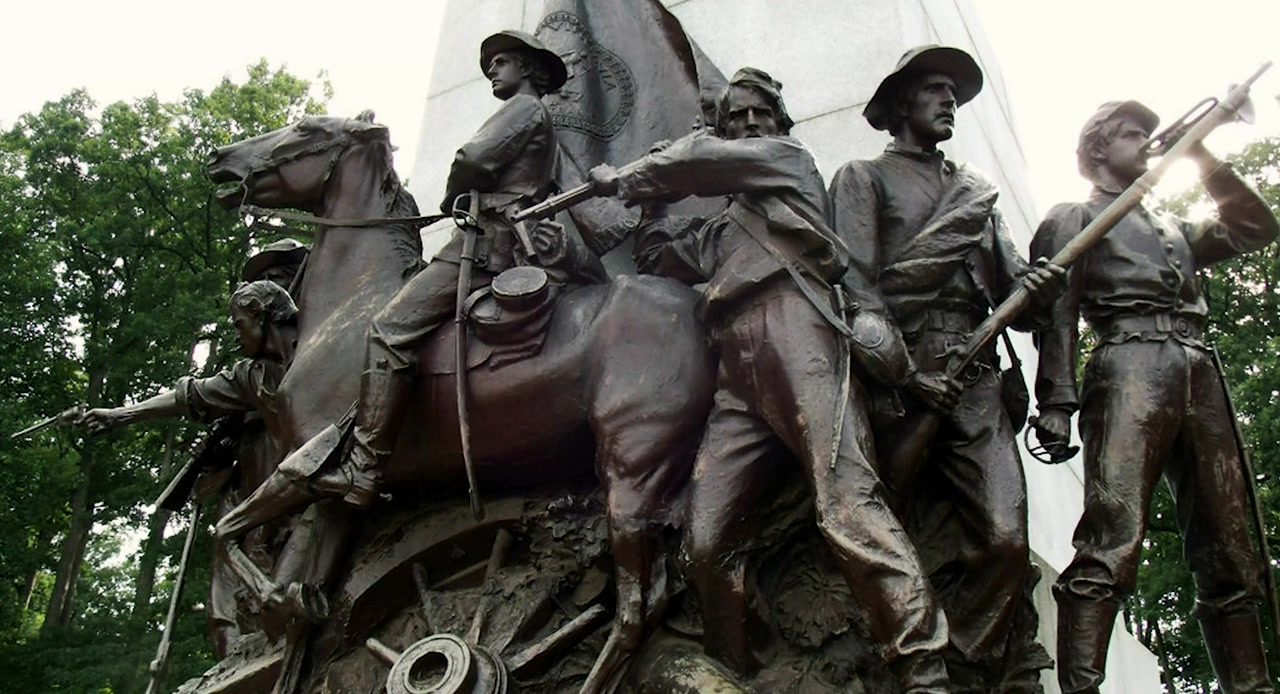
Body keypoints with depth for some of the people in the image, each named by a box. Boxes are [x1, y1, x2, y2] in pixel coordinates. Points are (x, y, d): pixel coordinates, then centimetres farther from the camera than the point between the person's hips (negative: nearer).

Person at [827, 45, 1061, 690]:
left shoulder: (978, 190, 29)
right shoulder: (863, 178, 13)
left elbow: (1009, 285, 21)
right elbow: (855, 285, -2)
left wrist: (1035, 286, -5)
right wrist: (905, 372, -13)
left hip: (975, 378, 4)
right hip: (899, 377, -4)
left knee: (1005, 537, -10)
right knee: (903, 546, -3)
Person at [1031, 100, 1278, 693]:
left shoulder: (1174, 229, 37)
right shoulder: (1074, 218, 18)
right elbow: (1057, 311, 4)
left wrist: (1204, 158, 26)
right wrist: (1056, 401, -11)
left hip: (1199, 377, 7)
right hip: (1129, 369, -6)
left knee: (1230, 556, 0)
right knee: (1112, 542, -22)